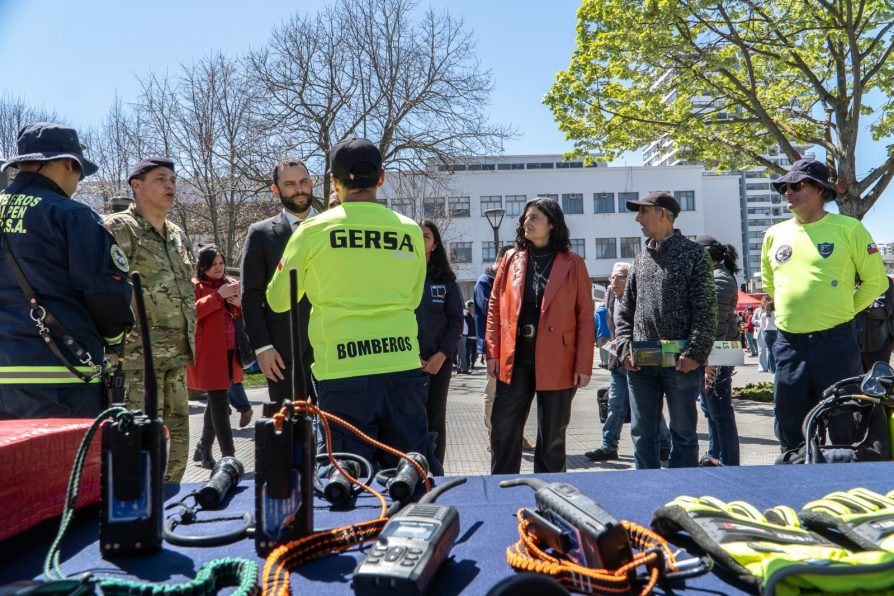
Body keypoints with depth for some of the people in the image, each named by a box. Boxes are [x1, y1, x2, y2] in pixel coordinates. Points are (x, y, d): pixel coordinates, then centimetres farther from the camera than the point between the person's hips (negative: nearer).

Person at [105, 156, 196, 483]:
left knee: (178, 437, 12)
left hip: (176, 355, 8)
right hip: (139, 354, -7)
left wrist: (189, 340, 19)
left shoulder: (177, 234, 18)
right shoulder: (119, 228, -6)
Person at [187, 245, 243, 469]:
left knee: (216, 402, 14)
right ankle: (228, 456, -7)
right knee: (219, 403, -9)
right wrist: (219, 295, -19)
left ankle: (204, 449, 28)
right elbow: (190, 311, -19)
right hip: (208, 354, -6)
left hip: (229, 353, 6)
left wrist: (239, 304, -3)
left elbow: (243, 318, 19)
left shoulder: (231, 284, 16)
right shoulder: (195, 287, -1)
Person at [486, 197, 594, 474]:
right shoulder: (510, 259, 9)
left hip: (557, 364, -2)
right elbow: (495, 306, 9)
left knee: (552, 436, 9)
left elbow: (585, 317, -2)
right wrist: (493, 352, 1)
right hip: (514, 360, 3)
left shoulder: (573, 264, 1)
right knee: (503, 430, 5)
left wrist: (584, 365, -7)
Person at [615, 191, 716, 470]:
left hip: (681, 361, -5)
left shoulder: (693, 254, -1)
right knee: (642, 433, 9)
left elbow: (705, 310, -6)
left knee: (683, 432, 5)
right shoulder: (641, 259, 15)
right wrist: (625, 348, 2)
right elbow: (626, 311, 16)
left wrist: (695, 352, -15)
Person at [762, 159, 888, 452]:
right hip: (788, 344, 4)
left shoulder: (848, 228, -3)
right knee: (789, 431, 12)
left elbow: (876, 280, 2)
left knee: (845, 429, 3)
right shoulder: (774, 234, 9)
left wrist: (844, 311, 3)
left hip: (836, 343, -4)